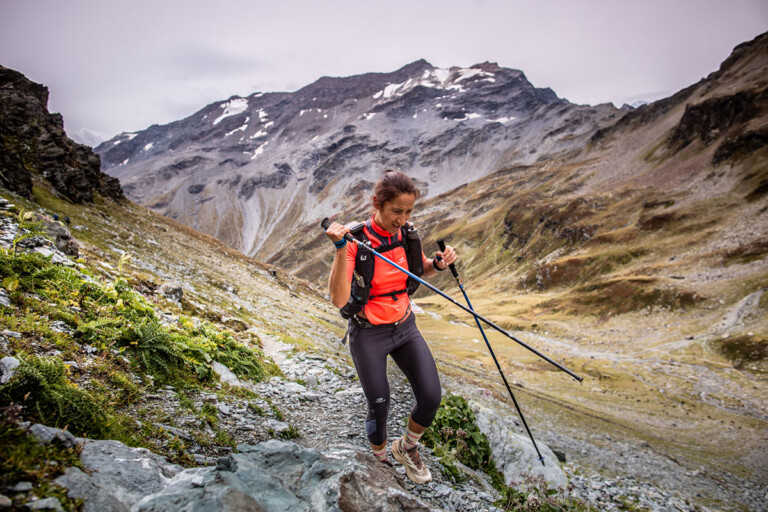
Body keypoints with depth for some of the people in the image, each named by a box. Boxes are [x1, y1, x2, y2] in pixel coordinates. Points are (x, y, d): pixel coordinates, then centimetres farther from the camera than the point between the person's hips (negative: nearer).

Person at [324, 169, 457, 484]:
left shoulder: (407, 235, -6)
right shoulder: (356, 242, -21)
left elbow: (420, 271, 14)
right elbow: (339, 300, -30)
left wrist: (438, 263, -8)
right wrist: (341, 248, -39)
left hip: (405, 327, 5)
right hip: (369, 335, -4)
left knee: (430, 397, -4)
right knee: (379, 407, 7)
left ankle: (406, 448, 27)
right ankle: (380, 459, 39)